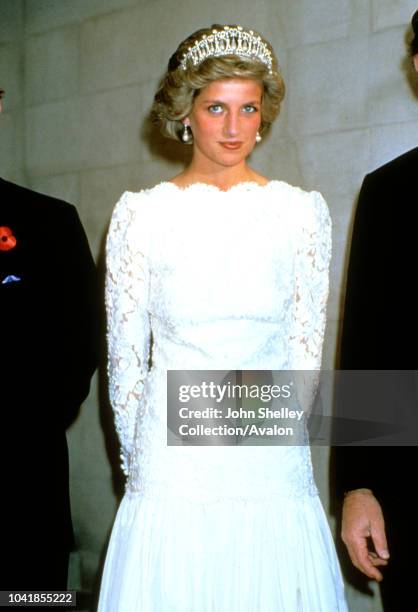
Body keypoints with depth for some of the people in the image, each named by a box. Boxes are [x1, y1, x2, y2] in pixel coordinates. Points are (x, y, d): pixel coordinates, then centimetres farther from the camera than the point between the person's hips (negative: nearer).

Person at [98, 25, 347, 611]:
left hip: (275, 471, 1)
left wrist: (270, 424, 9)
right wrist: (139, 459, 10)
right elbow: (125, 354, 5)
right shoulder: (140, 212, 0)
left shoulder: (303, 211, 2)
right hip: (171, 473, -1)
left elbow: (306, 348, 8)